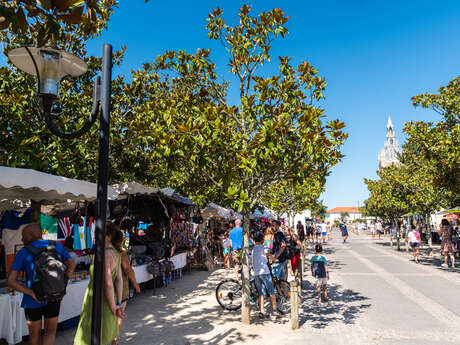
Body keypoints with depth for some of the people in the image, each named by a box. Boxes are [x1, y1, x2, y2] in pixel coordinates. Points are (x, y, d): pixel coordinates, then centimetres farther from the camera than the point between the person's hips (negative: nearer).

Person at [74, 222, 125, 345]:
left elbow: (108, 284, -25)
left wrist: (113, 307, -15)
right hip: (111, 298, 9)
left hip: (100, 301, -9)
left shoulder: (104, 255, -23)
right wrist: (119, 304, 1)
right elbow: (119, 280, 3)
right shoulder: (116, 254, 5)